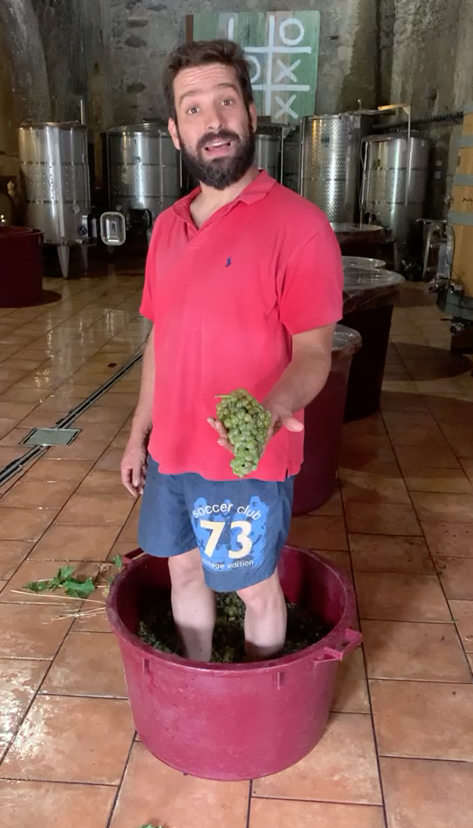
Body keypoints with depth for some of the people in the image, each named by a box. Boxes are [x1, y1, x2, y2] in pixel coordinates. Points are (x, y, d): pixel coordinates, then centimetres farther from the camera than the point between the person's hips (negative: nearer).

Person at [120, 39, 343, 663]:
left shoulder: (297, 223, -14)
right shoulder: (168, 227, 6)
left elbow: (313, 353, -15)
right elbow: (160, 341, 12)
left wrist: (273, 408, -36)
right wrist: (138, 435, 13)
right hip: (170, 452, 6)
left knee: (255, 587, 13)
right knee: (184, 571, 21)